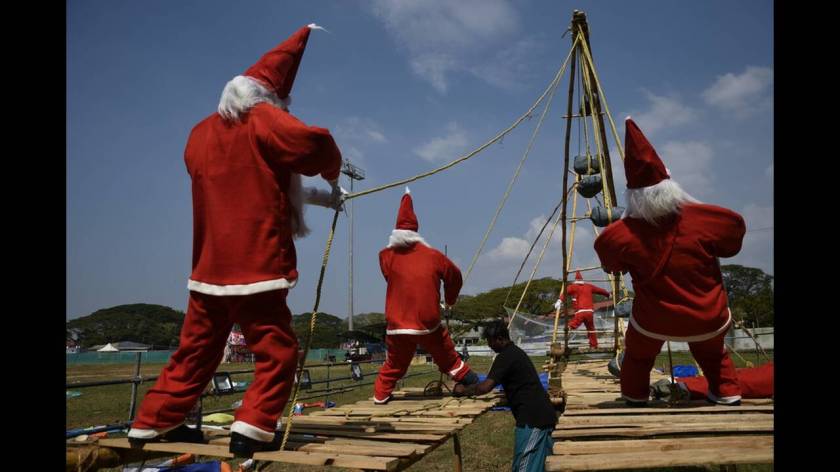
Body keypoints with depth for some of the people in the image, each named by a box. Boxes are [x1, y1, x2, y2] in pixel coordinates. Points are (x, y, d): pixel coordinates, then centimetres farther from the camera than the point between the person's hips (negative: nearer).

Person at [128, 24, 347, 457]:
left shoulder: (200, 133, 18)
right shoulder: (261, 120, -4)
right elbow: (314, 142, -20)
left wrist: (313, 195, 21)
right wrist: (332, 174, 3)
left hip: (209, 268, 8)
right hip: (254, 266, -7)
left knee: (195, 352, 18)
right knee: (277, 352, 1)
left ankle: (152, 424, 27)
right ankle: (251, 431, -3)